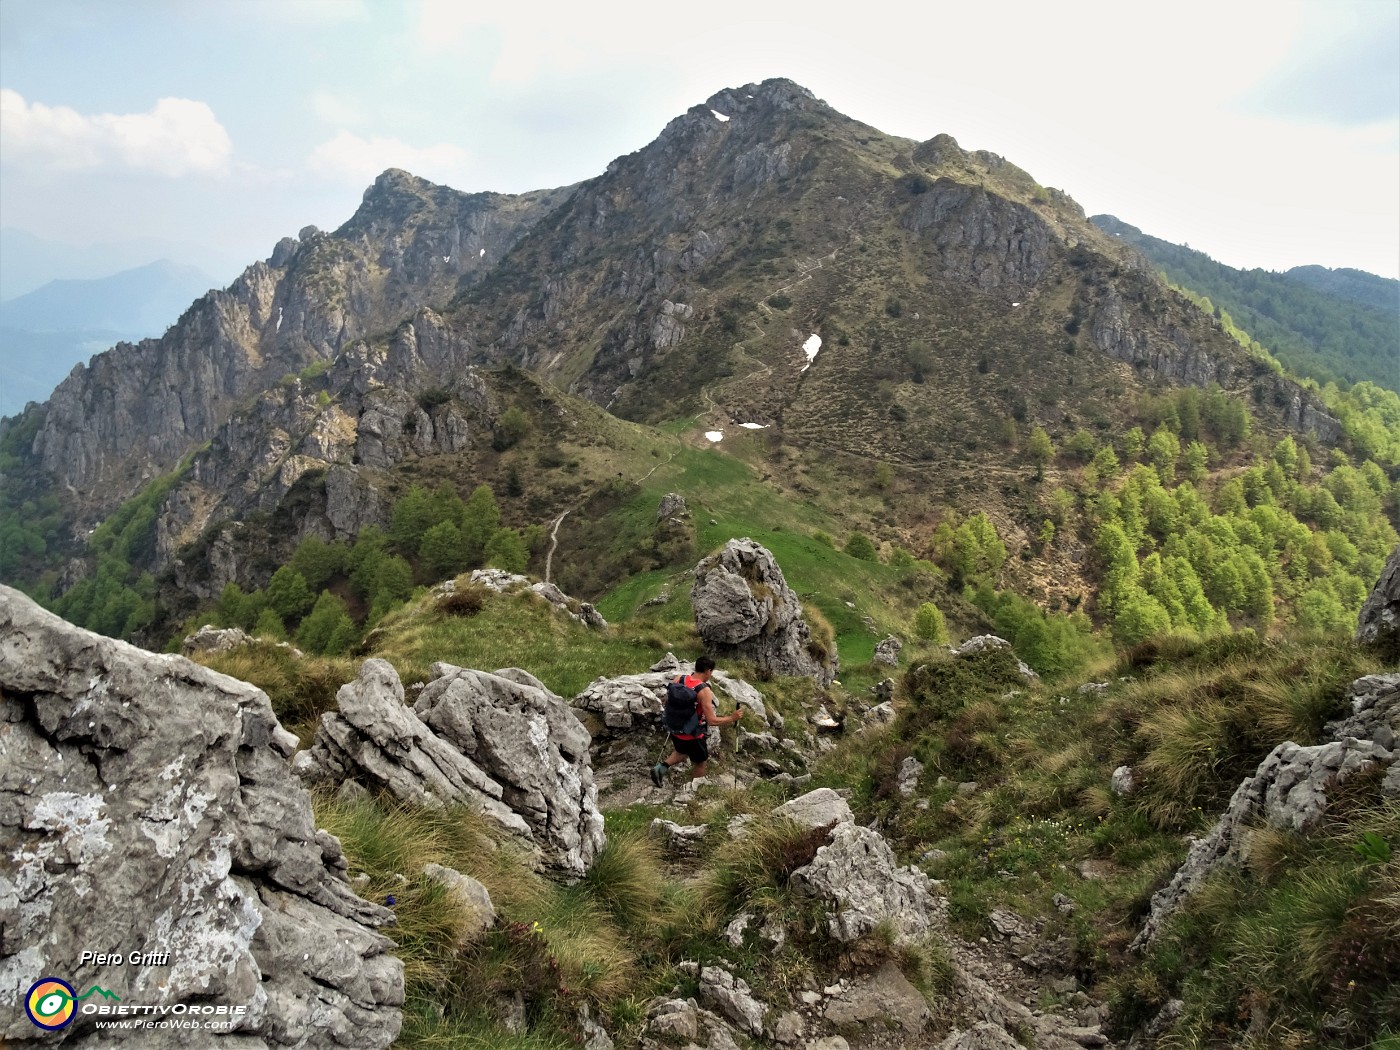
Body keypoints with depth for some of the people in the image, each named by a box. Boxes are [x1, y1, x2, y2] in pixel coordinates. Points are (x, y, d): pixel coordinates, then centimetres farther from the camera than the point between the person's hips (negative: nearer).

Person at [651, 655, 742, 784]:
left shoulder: (679, 679, -9)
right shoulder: (704, 691, -26)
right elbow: (712, 721, -25)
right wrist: (733, 718, -12)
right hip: (693, 735, -6)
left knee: (681, 753, 34)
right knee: (699, 763, 20)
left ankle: (661, 767, 16)